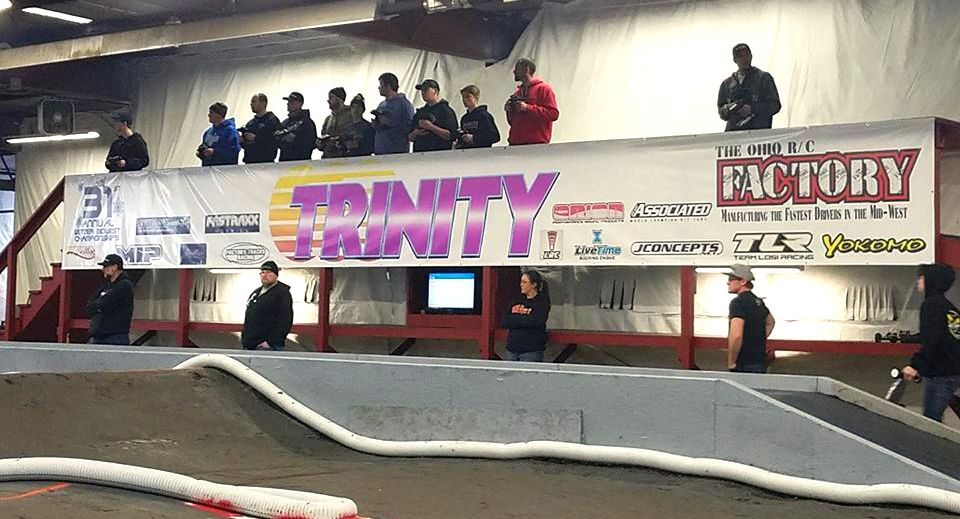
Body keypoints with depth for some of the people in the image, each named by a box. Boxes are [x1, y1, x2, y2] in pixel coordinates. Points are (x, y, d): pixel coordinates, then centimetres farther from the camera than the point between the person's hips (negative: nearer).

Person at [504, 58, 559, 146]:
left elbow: (554, 113, -11)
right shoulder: (517, 93, 22)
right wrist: (509, 111, 5)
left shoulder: (544, 88, 1)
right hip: (515, 143, 6)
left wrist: (528, 108, -14)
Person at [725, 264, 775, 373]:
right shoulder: (758, 301, 13)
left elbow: (736, 335, -26)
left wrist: (731, 363, -16)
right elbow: (771, 322, 33)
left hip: (744, 367, -9)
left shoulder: (738, 302, -15)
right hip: (760, 363, 9)